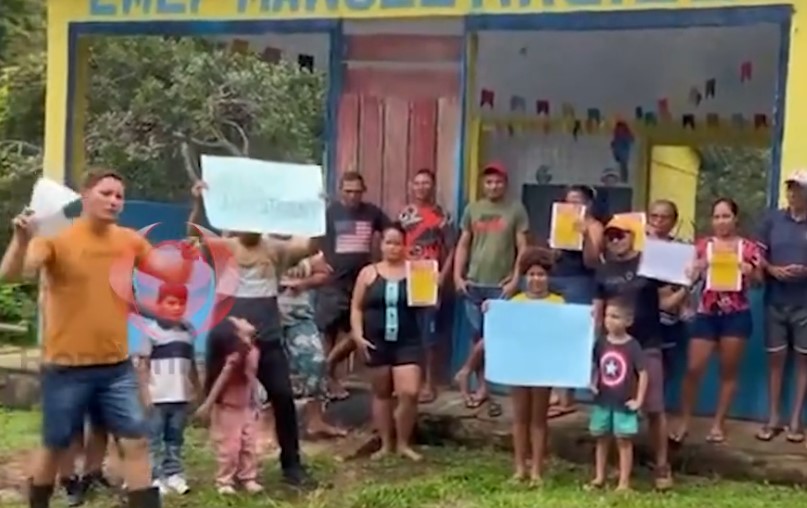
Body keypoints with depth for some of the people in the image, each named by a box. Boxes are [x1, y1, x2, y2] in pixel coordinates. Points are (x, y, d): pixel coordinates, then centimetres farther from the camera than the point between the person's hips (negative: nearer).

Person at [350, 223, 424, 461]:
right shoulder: (368, 273, 5)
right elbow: (356, 308, 5)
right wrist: (358, 335, -5)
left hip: (408, 341, -1)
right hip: (376, 341, 1)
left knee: (409, 393, -10)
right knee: (382, 393, 11)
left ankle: (403, 443, 8)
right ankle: (386, 444, 22)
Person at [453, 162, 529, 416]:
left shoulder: (516, 209, 0)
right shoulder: (472, 209, 8)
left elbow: (522, 248, -1)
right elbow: (463, 245, 11)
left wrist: (515, 280, -10)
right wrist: (458, 276, 1)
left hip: (501, 285, -2)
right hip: (474, 284, 3)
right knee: (479, 336, 8)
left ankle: (465, 373, 15)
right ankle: (482, 389, 17)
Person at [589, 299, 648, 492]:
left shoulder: (632, 346, -13)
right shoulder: (601, 344, -1)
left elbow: (643, 374, -9)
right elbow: (595, 367, 12)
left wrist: (639, 400, -10)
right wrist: (593, 384, -5)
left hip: (624, 404, -4)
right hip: (602, 401, 4)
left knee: (624, 441, 3)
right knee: (602, 439, 13)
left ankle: (624, 482, 10)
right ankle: (599, 477, 24)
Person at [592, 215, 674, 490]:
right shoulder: (604, 270, 8)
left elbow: (664, 303, -1)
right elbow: (597, 311, 10)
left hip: (647, 346, -3)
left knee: (654, 408, -2)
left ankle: (662, 465, 8)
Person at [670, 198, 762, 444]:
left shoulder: (748, 248, 2)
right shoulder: (701, 245, 5)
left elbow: (759, 282, 4)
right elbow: (689, 277, 3)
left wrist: (749, 272, -16)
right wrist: (698, 267, -17)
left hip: (737, 315, -1)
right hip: (706, 314, 1)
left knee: (729, 371, 7)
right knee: (693, 369, -4)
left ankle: (718, 424, 18)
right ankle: (684, 423, 7)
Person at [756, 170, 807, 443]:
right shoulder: (773, 220, 5)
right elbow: (758, 255, 6)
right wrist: (772, 269, -12)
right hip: (775, 302, 2)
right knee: (776, 358, 6)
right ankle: (773, 417, 15)